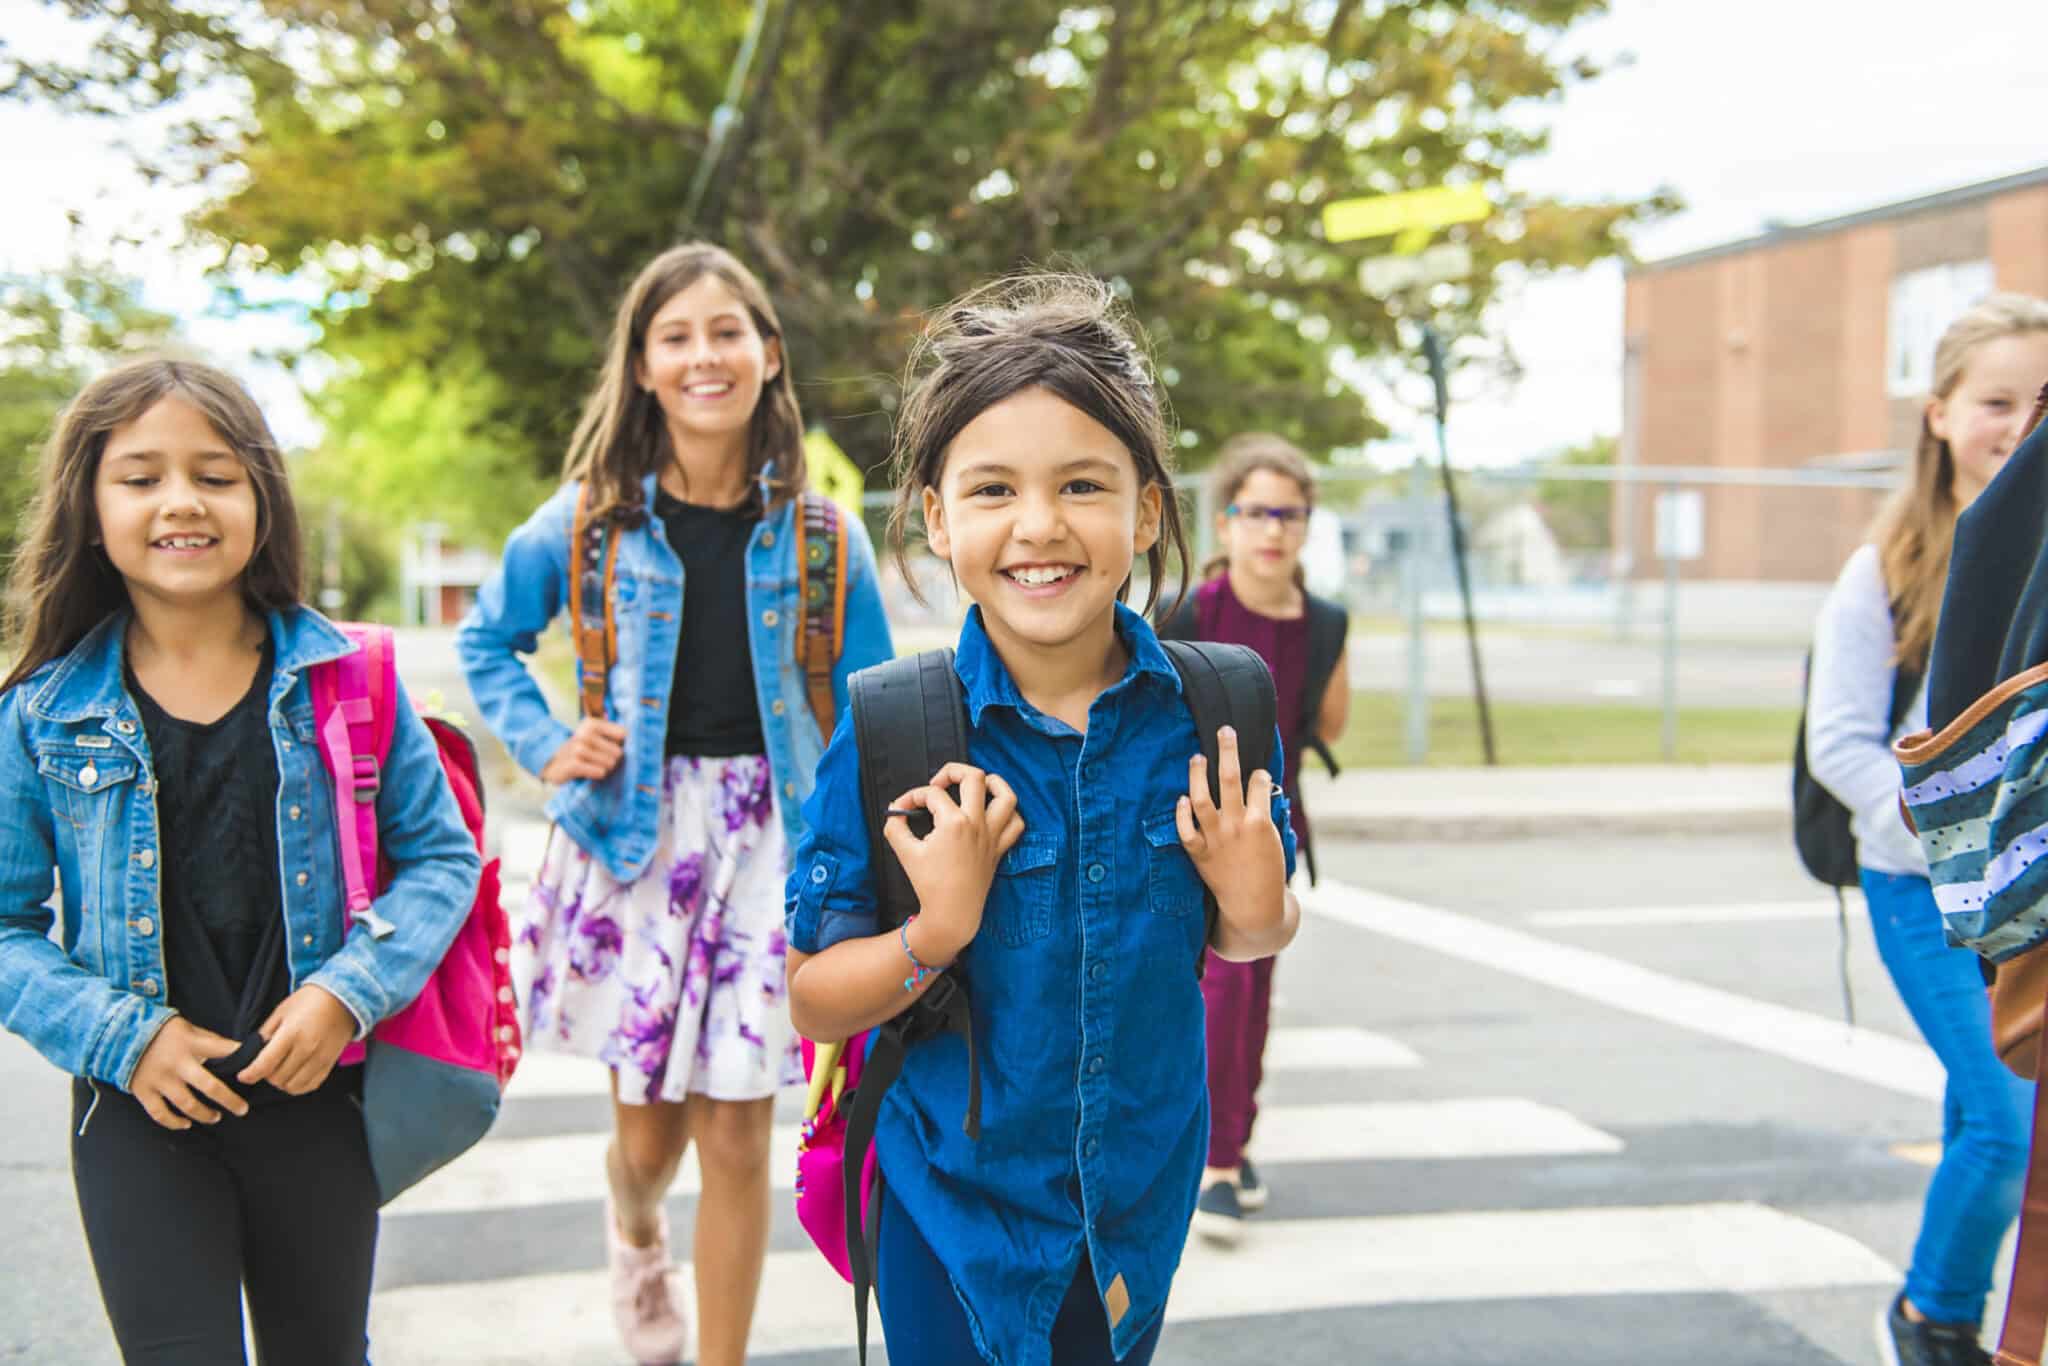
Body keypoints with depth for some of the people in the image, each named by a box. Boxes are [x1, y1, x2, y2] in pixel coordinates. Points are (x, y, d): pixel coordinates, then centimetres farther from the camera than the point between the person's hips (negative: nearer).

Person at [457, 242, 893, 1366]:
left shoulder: (821, 537, -1)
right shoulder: (590, 520, -2)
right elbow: (487, 639, 13)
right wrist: (546, 746, -2)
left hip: (765, 841, 0)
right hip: (630, 838, 0)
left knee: (737, 1141, 4)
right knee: (648, 1135, 8)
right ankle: (632, 1229, 46)